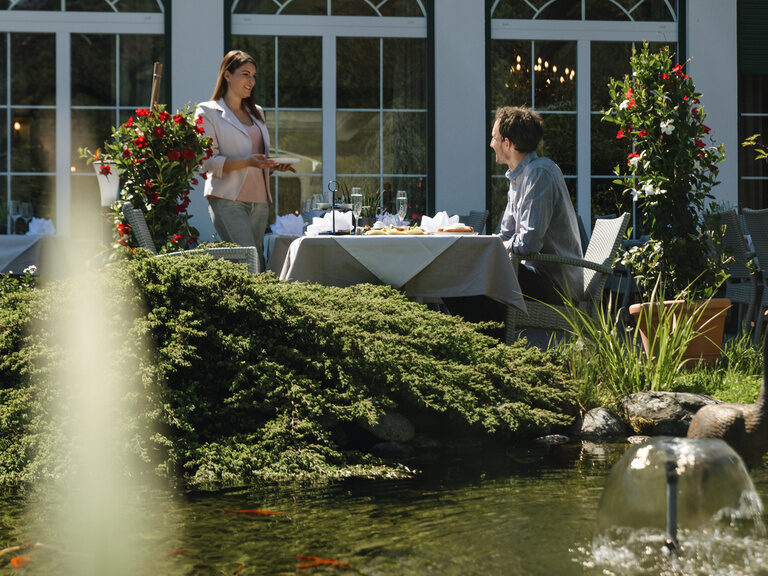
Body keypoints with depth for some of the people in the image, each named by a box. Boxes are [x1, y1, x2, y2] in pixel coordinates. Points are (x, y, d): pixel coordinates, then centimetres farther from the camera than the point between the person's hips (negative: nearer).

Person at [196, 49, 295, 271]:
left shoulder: (256, 112, 22)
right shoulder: (208, 112, 2)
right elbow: (208, 161, -8)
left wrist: (276, 165, 4)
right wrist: (248, 162, -21)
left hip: (259, 201, 6)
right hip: (227, 200, -6)